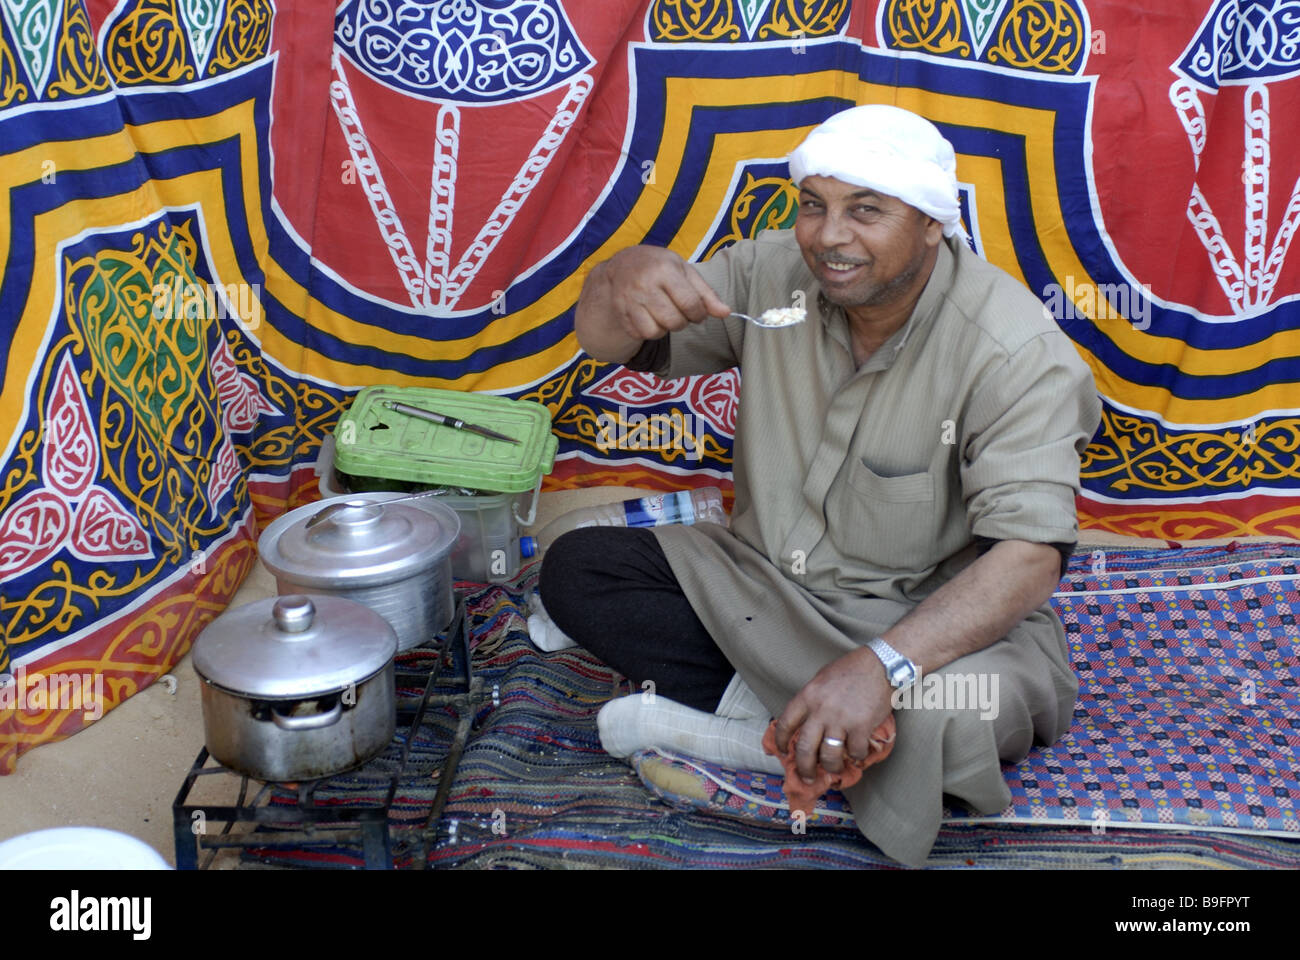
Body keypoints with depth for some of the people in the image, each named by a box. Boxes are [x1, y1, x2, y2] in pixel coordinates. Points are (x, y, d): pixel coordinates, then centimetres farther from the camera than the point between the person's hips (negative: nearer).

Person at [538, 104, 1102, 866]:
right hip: (766, 579, 5)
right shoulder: (772, 274, -7)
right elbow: (609, 345, 0)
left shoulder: (1018, 352, -21)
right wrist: (625, 282, -27)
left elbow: (1029, 552, -29)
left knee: (955, 718, -38)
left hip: (933, 614, -5)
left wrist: (883, 665, -44)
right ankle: (788, 718, -15)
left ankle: (742, 711, -13)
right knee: (576, 569, -10)